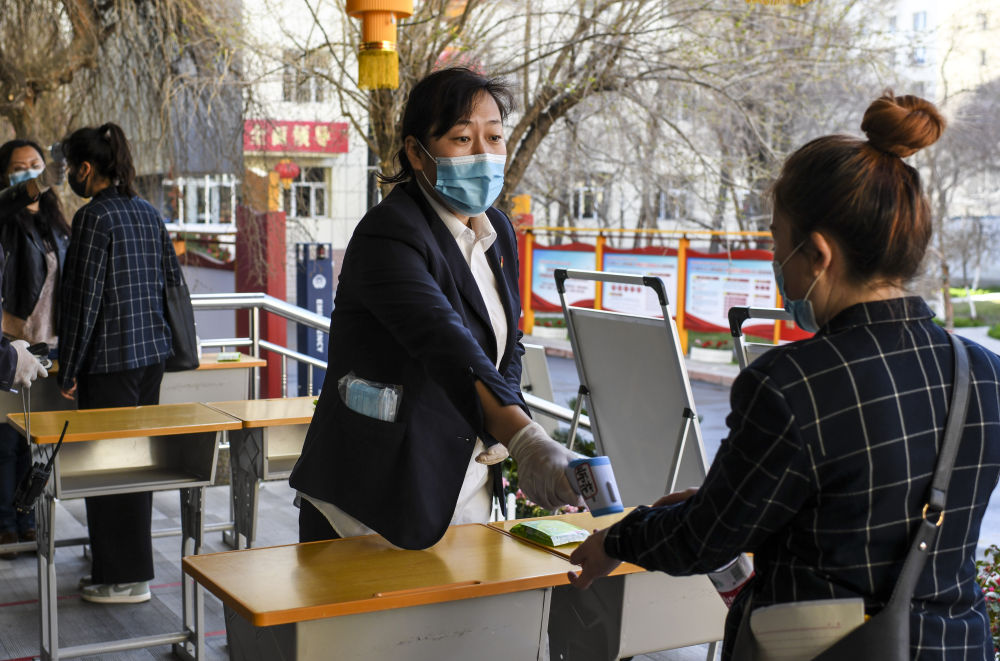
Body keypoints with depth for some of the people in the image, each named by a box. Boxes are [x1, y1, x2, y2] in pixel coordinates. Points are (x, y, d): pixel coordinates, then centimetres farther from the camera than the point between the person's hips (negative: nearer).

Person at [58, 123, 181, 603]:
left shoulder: (94, 217, -14)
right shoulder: (148, 213, 10)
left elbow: (84, 299, -16)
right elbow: (174, 280, 14)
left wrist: (68, 370, -10)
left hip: (110, 361, -8)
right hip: (152, 354, 8)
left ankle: (125, 578, 7)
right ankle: (132, 561, 29)